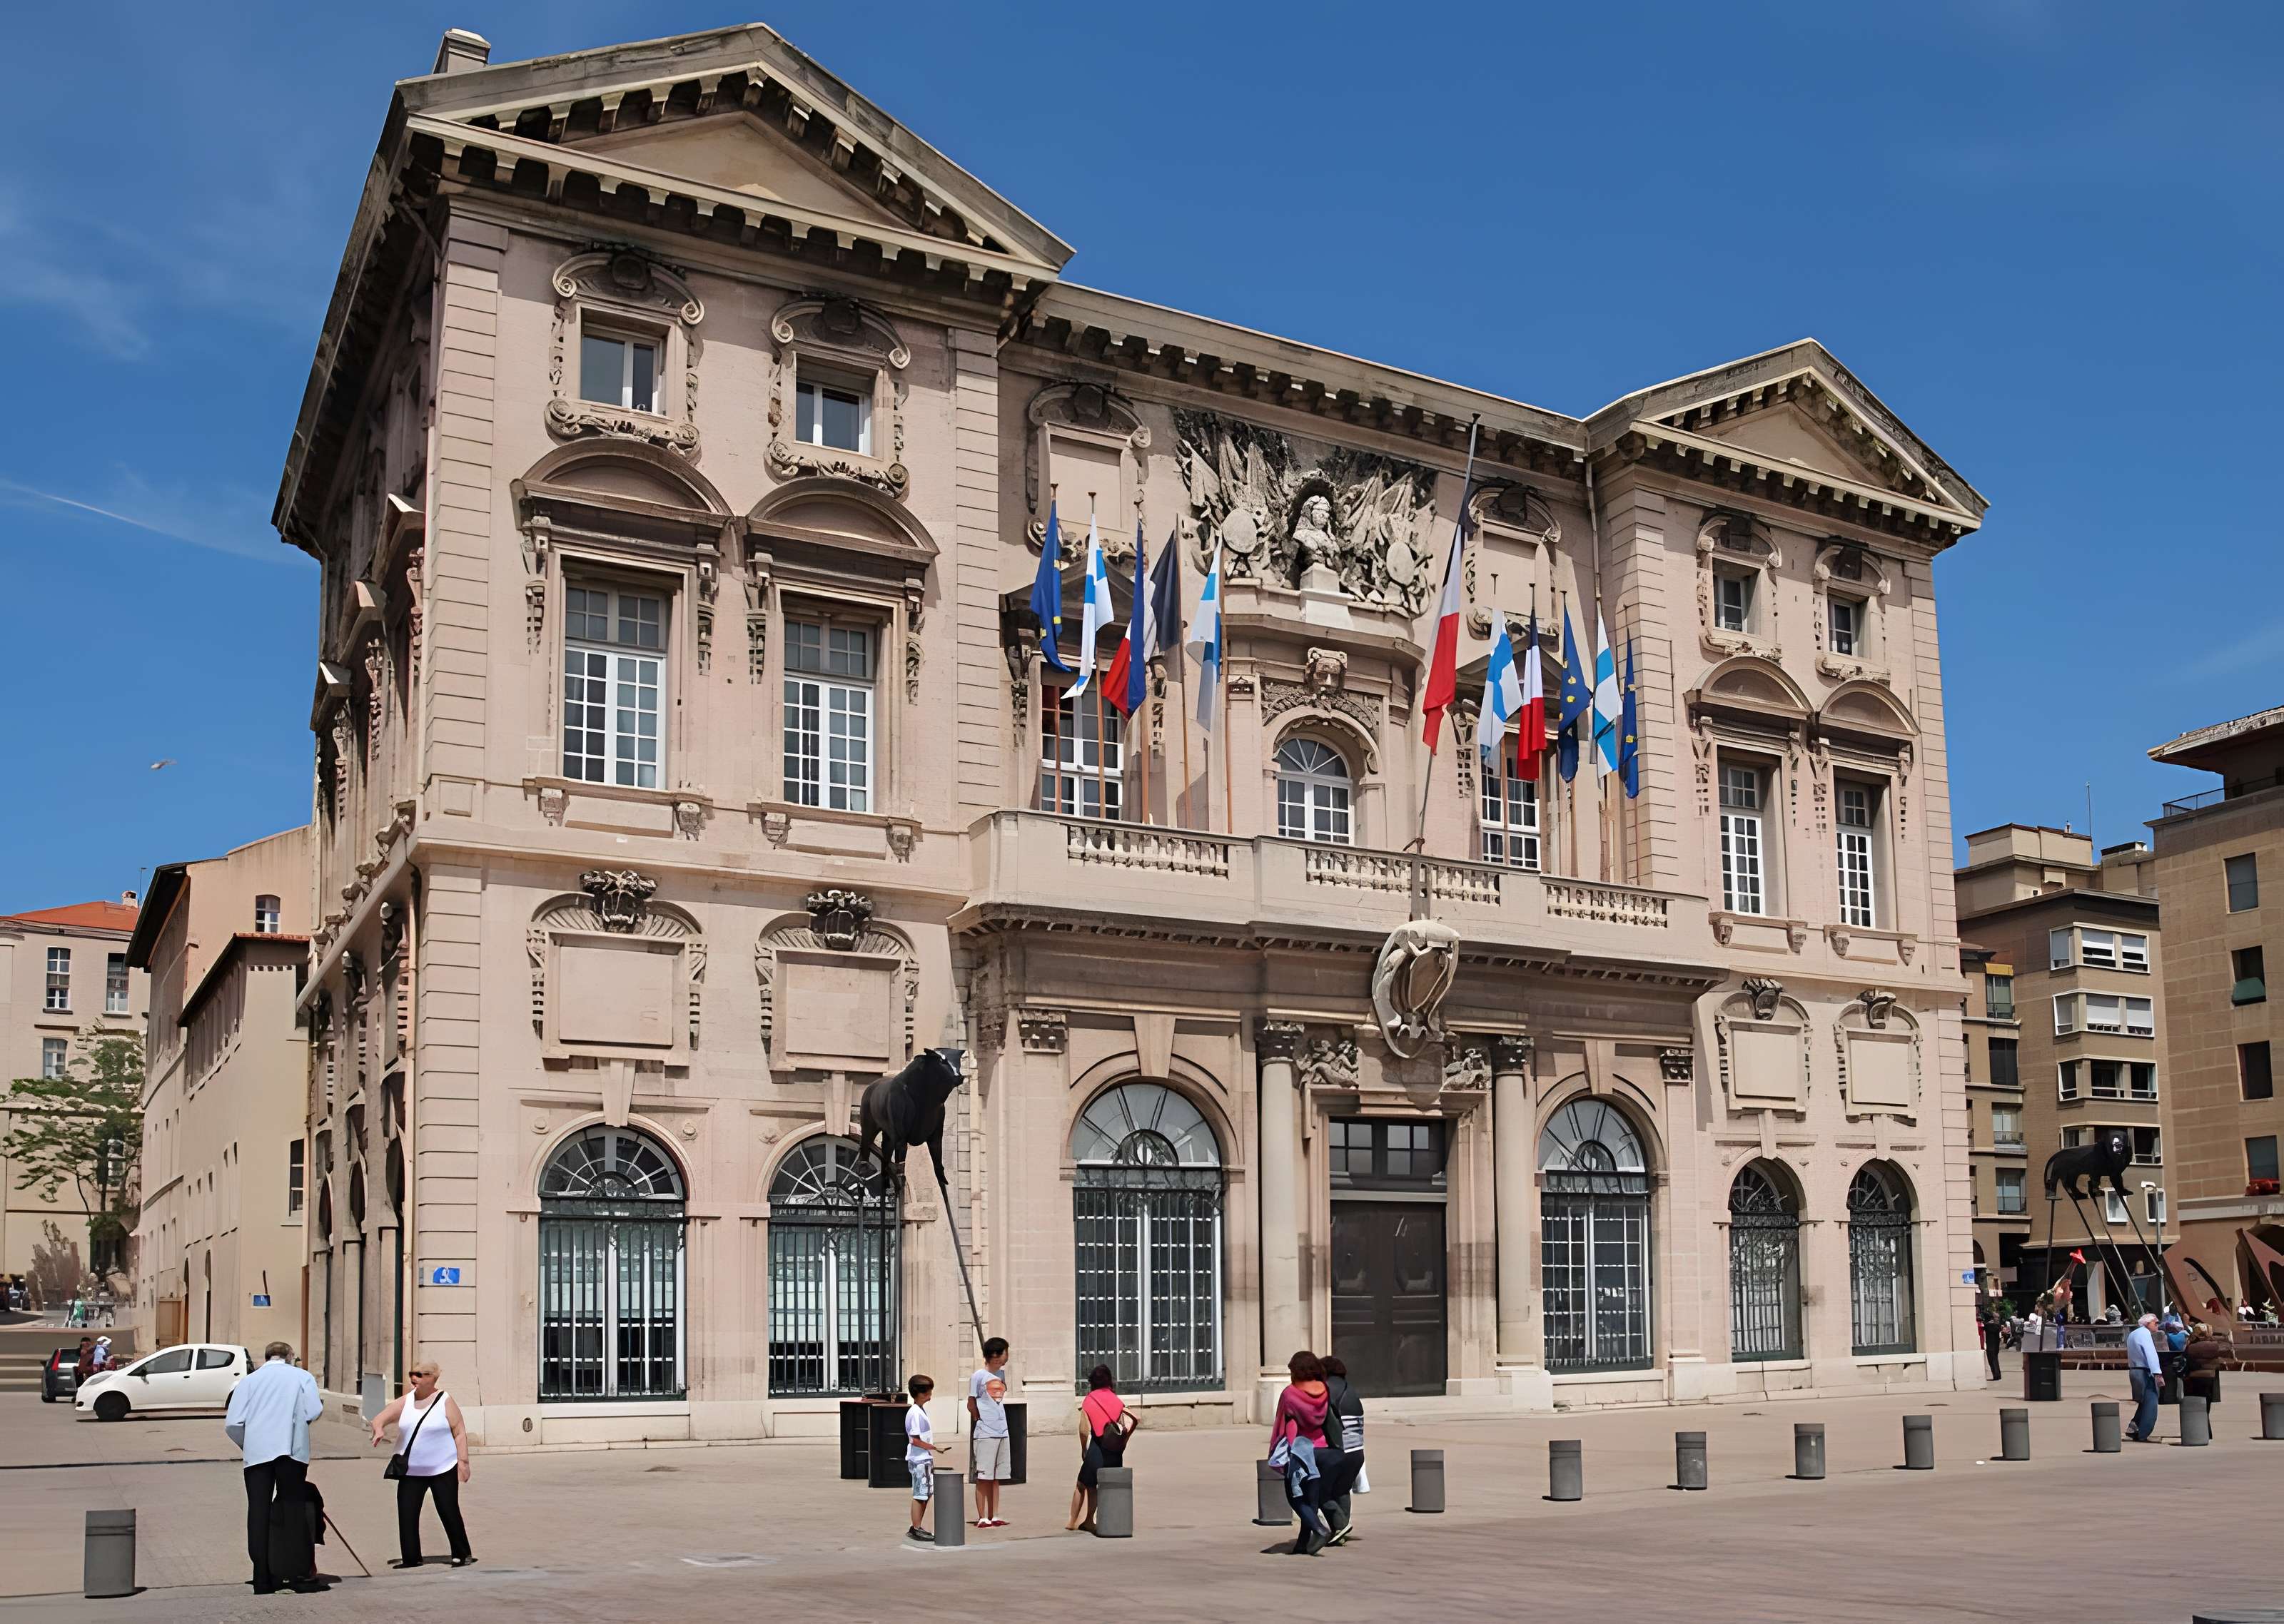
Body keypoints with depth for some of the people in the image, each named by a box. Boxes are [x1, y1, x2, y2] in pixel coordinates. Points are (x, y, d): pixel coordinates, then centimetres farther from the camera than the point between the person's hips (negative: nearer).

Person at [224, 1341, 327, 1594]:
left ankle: (263, 1579, 2)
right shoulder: (302, 1377, 12)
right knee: (293, 1509, 3)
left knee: (259, 1513, 3)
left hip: (256, 1452, 1)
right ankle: (300, 1574, -3)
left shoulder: (249, 1381, 14)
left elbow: (232, 1423, 4)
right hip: (291, 1450, -1)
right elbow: (314, 1413, -2)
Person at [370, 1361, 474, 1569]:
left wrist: (463, 1461, -11)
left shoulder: (445, 1402, -4)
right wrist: (378, 1430, -22)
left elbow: (459, 1433, -5)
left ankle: (462, 1554, 13)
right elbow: (380, 1419, 1)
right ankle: (410, 1558, 8)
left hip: (443, 1471, -4)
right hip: (411, 1472, 4)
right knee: (407, 1514, -2)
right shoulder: (405, 1401, 6)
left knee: (449, 1513, -1)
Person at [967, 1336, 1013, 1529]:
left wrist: (996, 1419, 9)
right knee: (983, 1477, -2)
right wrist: (983, 1421, -1)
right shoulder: (978, 1377, -8)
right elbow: (971, 1405, -3)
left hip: (1002, 1432, 6)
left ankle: (994, 1516, 14)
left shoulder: (1001, 1374, 11)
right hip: (985, 1434, -6)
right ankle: (982, 1518, 2)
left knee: (996, 1478, 9)